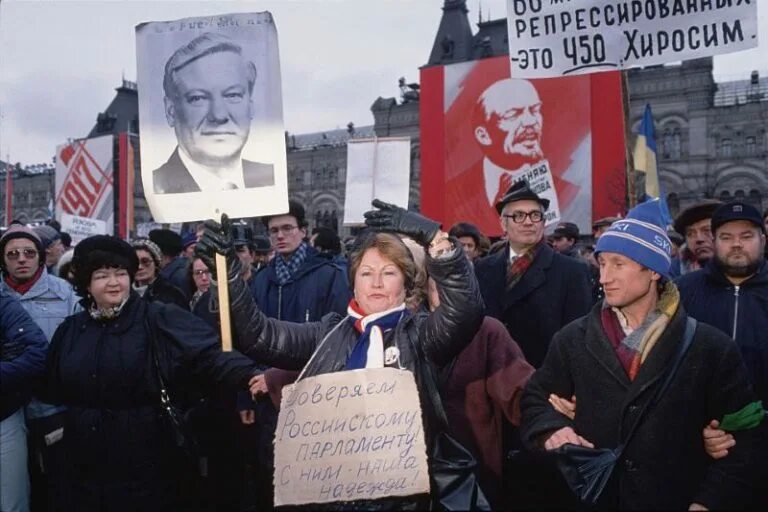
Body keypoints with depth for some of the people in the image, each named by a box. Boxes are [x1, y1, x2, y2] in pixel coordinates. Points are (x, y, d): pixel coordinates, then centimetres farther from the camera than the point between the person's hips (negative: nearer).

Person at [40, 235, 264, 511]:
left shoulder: (159, 319, -8)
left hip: (148, 460, -4)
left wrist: (251, 375, -37)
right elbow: (53, 392, 19)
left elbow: (209, 353, -23)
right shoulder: (70, 330, 7)